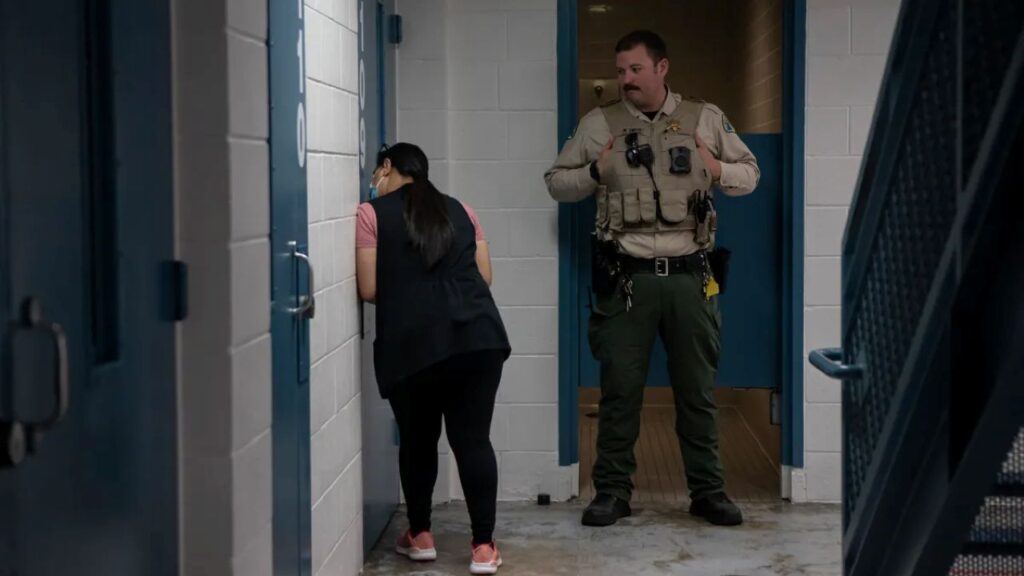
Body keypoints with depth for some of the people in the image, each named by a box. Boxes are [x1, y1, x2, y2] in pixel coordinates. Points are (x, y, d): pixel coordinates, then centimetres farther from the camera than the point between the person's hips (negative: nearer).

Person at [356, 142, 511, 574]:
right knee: (473, 439, 5)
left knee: (417, 438, 15)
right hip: (478, 335, 3)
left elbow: (370, 289, 3)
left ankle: (420, 536, 26)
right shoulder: (461, 210, 19)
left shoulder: (372, 214, 8)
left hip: (412, 342, -2)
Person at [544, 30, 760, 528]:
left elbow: (750, 173, 15)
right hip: (627, 278, -1)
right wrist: (594, 173, -9)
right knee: (620, 388, 2)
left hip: (689, 276, 1)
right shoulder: (598, 124, 4)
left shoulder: (706, 119, 7)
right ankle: (612, 491, 13)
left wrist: (719, 172, -6)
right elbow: (556, 183, 10)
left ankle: (708, 491, 18)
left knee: (698, 389, 8)